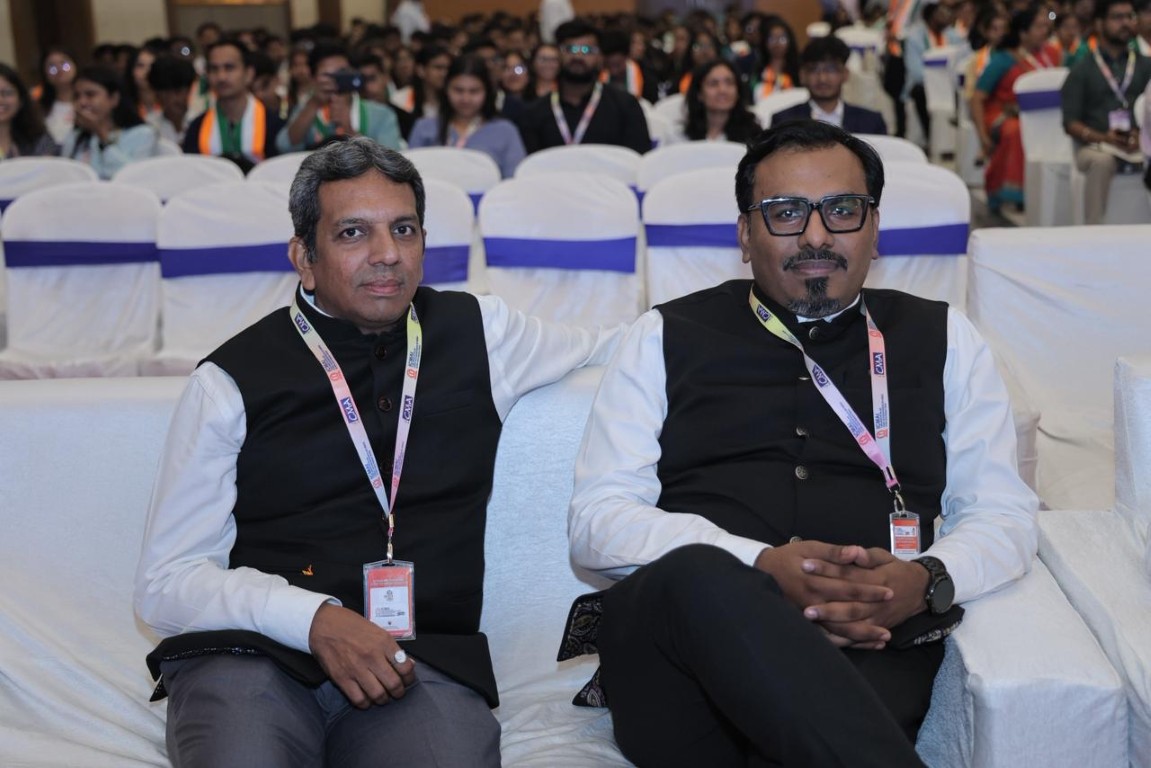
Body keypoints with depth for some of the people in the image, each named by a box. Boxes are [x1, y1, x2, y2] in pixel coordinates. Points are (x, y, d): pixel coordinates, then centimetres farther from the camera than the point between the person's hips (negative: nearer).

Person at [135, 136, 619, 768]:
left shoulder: (478, 334, 15)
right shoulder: (232, 380, 6)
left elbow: (614, 346, 33)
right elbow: (165, 584, 3)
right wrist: (317, 620, -12)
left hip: (423, 662, 1)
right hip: (251, 656, -1)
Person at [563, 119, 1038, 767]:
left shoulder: (944, 340, 21)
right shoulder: (666, 339, 16)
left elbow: (1005, 514, 16)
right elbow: (597, 520, 6)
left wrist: (928, 580, -9)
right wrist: (761, 566, -11)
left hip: (869, 647, -3)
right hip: (677, 620, 3)